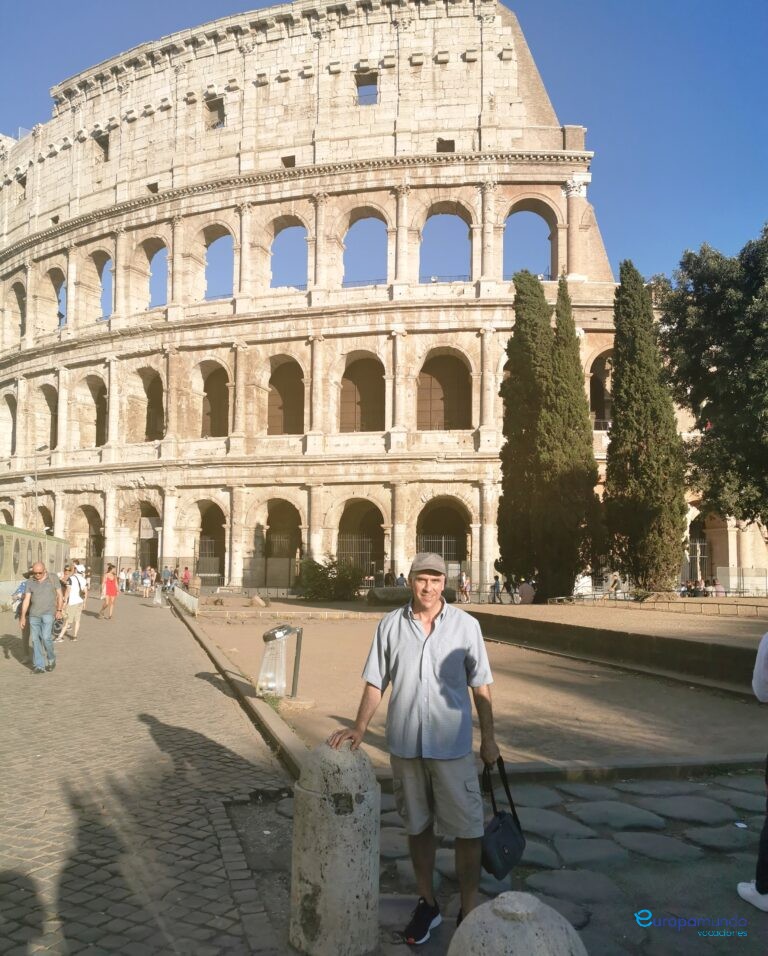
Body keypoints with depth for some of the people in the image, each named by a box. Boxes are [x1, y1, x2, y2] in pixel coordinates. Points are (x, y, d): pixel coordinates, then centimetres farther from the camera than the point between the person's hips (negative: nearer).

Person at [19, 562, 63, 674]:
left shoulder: (53, 578, -2)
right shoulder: (30, 582, 4)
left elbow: (59, 595, 0)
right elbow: (26, 600, 2)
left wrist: (59, 611, -8)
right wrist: (23, 617, -3)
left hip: (48, 613, -3)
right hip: (34, 614, 3)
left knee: (46, 637, -15)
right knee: (35, 639, 0)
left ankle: (51, 659, 10)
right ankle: (39, 666, 5)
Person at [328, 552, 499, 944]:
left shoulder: (466, 625, -6)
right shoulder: (390, 625, -2)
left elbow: (480, 685, 0)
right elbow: (375, 683, 2)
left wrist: (488, 737, 1)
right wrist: (359, 728, -7)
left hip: (452, 745, -1)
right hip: (404, 744, 2)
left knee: (466, 830, 4)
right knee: (418, 827, 16)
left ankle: (468, 912, 21)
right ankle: (427, 904, 34)